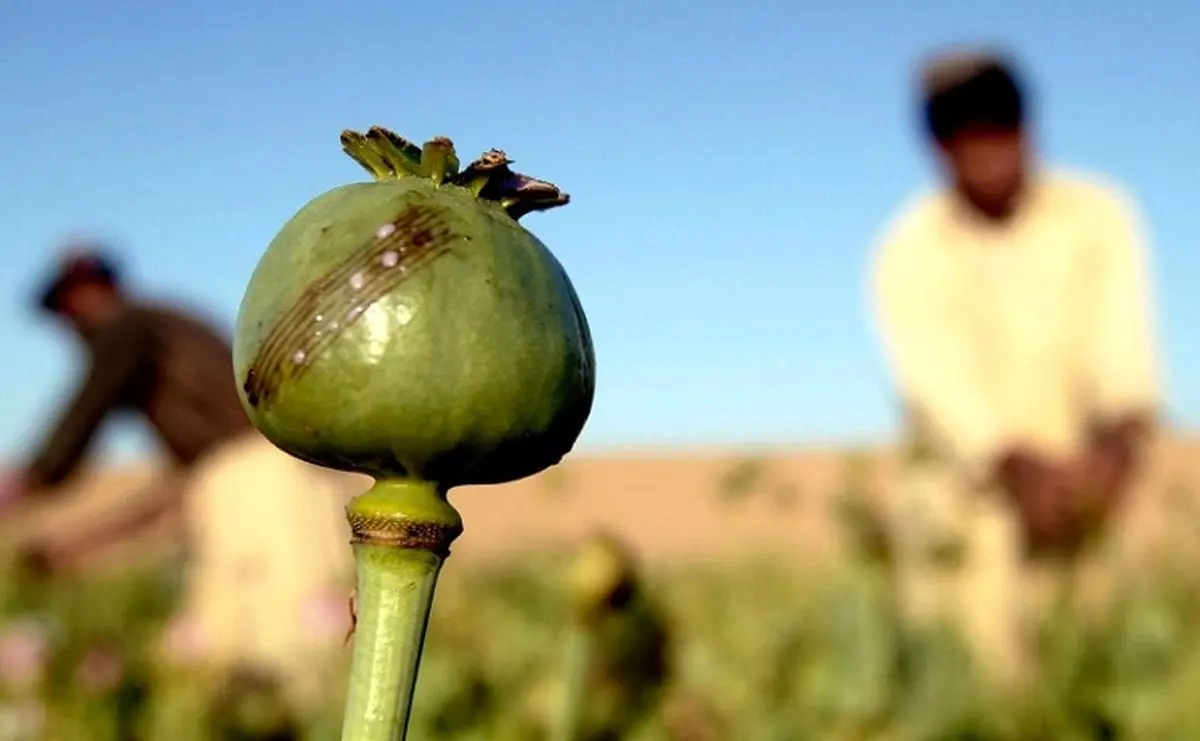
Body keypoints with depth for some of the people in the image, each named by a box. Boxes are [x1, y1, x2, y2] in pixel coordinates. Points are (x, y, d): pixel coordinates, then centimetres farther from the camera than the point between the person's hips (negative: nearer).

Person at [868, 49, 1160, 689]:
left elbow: (1124, 339, -12)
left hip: (1088, 469, 2)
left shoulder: (1097, 216, 1)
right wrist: (1020, 467, -34)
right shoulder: (908, 256, -5)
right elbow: (940, 381, -16)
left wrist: (1120, 435, -32)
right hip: (968, 489, -1)